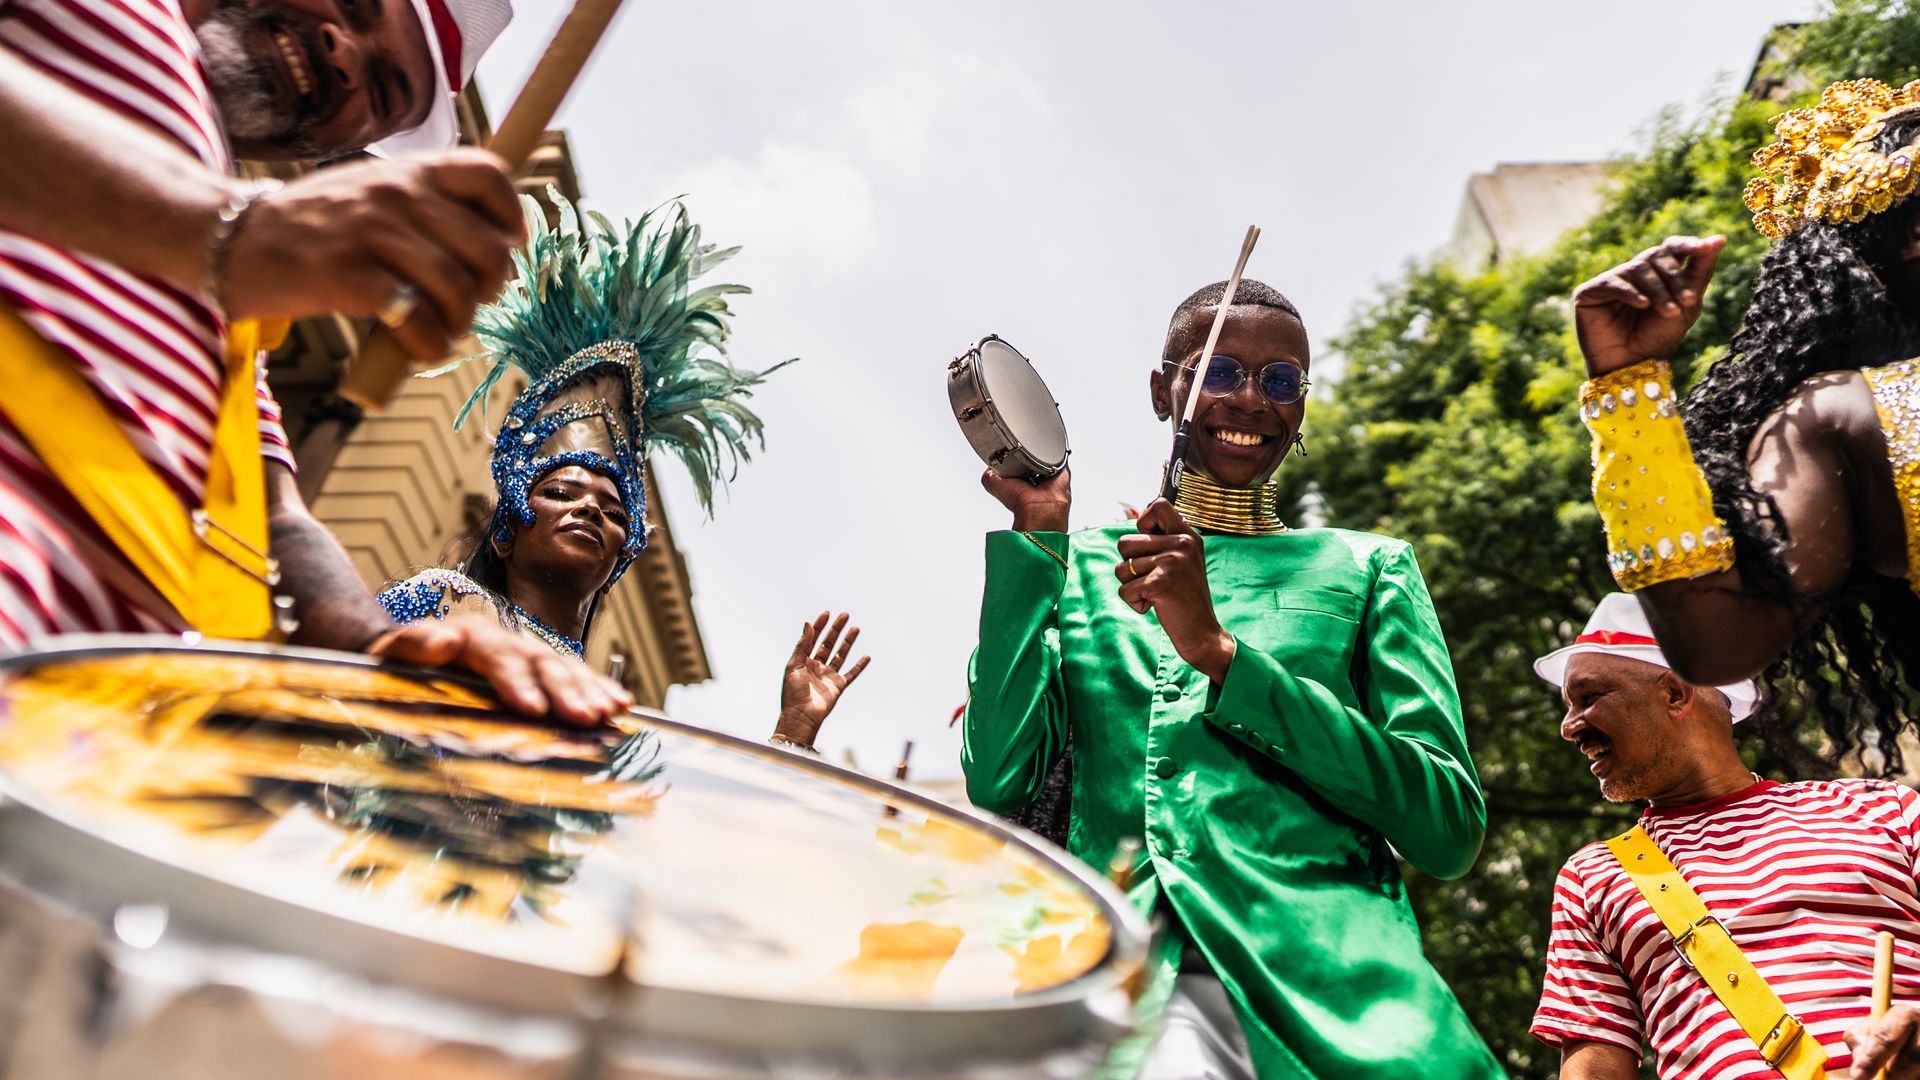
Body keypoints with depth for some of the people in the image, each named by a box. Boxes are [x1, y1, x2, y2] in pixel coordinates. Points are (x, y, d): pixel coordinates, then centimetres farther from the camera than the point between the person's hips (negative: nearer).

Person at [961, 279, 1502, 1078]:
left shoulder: (1367, 568, 15)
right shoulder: (1087, 564, 18)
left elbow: (1451, 831, 3)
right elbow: (997, 785, 7)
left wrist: (1221, 652, -6)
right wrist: (1034, 540, 4)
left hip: (1323, 978, 0)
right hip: (1121, 970, 0)